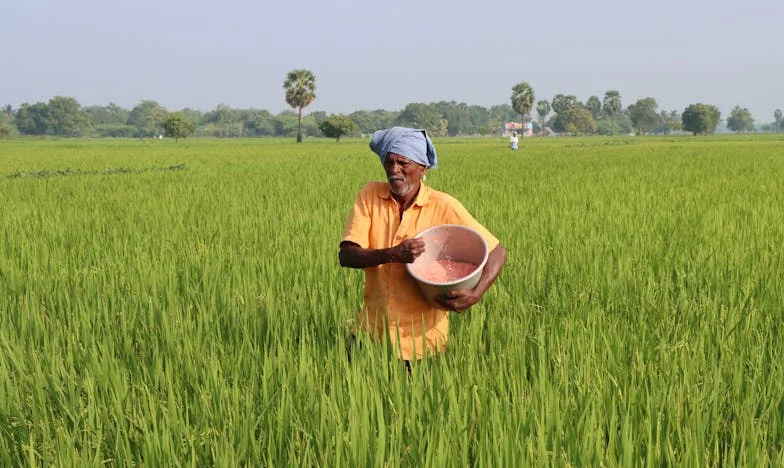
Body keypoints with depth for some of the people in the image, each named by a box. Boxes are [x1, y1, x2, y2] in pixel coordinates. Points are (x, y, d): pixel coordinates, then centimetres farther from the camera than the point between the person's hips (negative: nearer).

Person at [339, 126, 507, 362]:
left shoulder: (443, 206, -9)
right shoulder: (370, 196, -4)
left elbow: (497, 252, -6)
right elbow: (346, 256, -12)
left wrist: (475, 294, -23)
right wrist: (393, 254, -29)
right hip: (372, 330, 2)